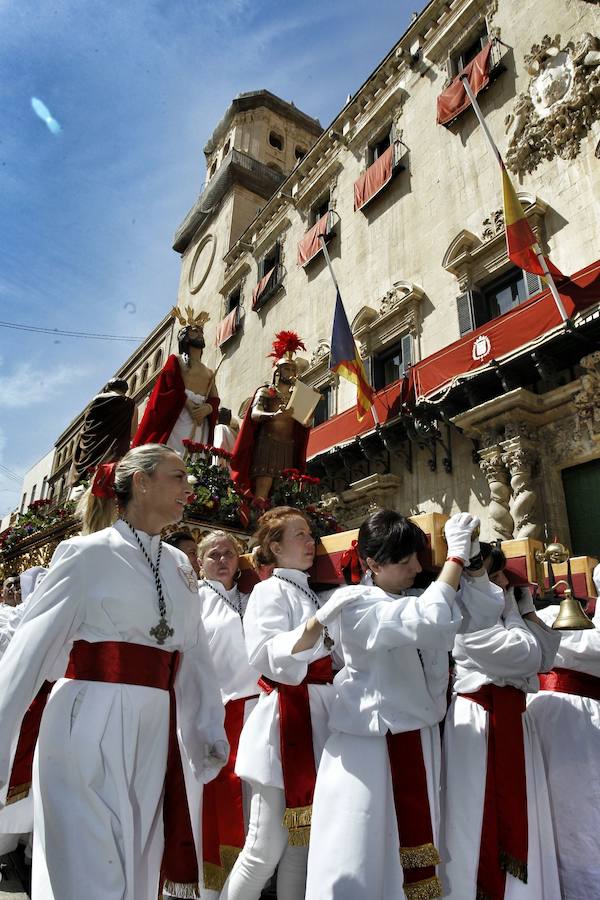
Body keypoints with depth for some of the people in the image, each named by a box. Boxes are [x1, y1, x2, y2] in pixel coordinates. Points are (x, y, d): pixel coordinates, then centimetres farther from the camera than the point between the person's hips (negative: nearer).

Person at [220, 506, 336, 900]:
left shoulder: (313, 595, 16)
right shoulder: (270, 591, -7)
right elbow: (266, 656, -23)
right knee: (265, 851, -1)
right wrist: (320, 622, -34)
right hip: (284, 719, -7)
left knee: (301, 841, 14)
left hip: (318, 719, 8)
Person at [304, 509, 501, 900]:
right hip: (371, 744, -6)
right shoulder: (356, 605, -15)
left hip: (420, 740, 6)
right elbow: (429, 621, -28)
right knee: (359, 858, -1)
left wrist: (472, 555, -11)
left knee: (417, 847, 14)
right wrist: (455, 556, -22)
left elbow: (485, 604, 5)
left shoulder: (418, 597, 5)